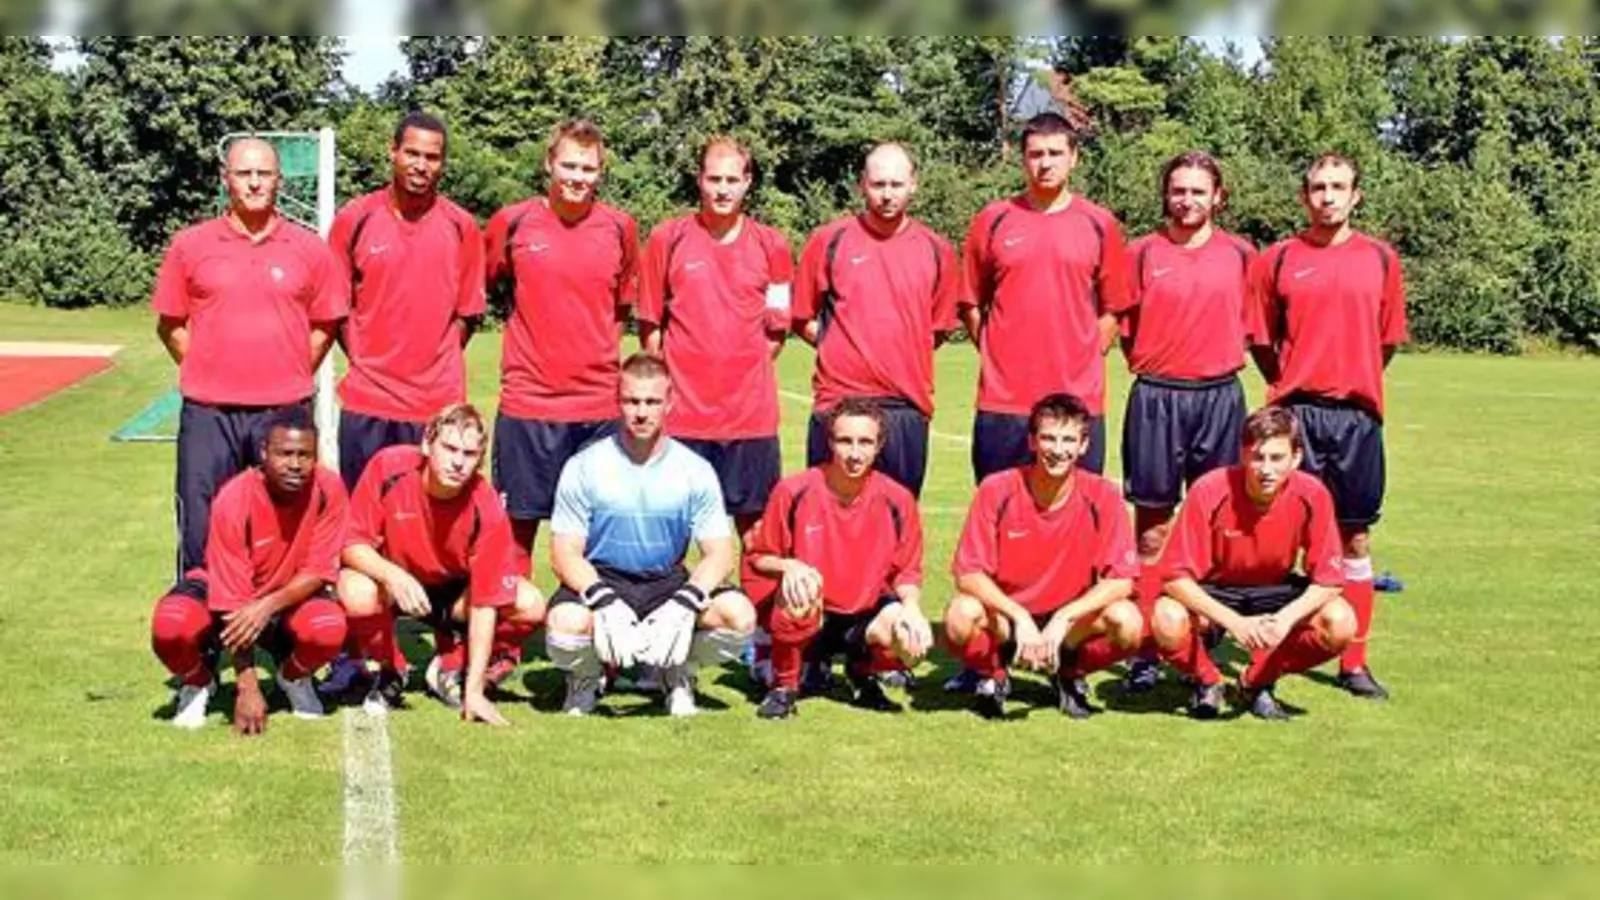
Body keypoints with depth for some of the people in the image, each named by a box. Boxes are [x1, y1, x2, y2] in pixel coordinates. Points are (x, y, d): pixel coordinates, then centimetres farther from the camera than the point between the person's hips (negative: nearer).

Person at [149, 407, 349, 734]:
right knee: (169, 628, -33)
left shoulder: (329, 490, -22)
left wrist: (269, 606, -38)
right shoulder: (233, 500, -28)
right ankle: (198, 681, 5)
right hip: (222, 590, -1)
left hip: (291, 596, 1)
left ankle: (293, 676, 5)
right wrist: (247, 689, -29)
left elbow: (317, 572, -16)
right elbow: (233, 599, -26)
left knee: (329, 629, -33)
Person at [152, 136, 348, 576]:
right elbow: (170, 325, 9)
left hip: (285, 412, 0)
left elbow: (324, 325, 9)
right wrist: (209, 371, 4)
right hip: (208, 413, 0)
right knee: (201, 529, 5)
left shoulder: (310, 248, 3)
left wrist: (291, 376, 4)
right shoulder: (191, 245, 2)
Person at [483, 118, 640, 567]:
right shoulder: (513, 221, -1)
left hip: (599, 405, 1)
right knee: (519, 522, 6)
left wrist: (599, 356, 11)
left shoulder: (620, 228, 3)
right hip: (527, 400, -1)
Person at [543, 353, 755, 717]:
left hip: (667, 582, 2)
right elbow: (565, 553, -9)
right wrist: (606, 603, -29)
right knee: (566, 622, -36)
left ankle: (678, 676, 7)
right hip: (600, 581, -2)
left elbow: (719, 553, -5)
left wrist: (683, 606, -25)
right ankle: (584, 680, 3)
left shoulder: (695, 470, -2)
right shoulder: (585, 467, -6)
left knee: (740, 615, -25)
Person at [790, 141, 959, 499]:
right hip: (839, 402, -2)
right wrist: (837, 347, -1)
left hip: (908, 405, 2)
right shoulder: (829, 240, 2)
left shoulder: (936, 250, 7)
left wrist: (900, 358, 6)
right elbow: (801, 317, 8)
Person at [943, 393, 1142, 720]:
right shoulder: (997, 490, -15)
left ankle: (1070, 675, 5)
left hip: (1072, 618, 1)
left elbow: (1121, 580, -15)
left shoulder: (1102, 496, -12)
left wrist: (1062, 619, -27)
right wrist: (1019, 617, -29)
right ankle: (992, 675, 3)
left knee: (1127, 622, -29)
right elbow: (968, 573, -16)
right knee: (961, 617, -34)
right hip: (1005, 612, -1)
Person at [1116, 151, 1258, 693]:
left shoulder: (1240, 254, 6)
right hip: (1156, 397, -1)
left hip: (1220, 397, 1)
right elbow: (1124, 326, 7)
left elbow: (1248, 323, 14)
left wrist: (1221, 365, 8)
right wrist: (1150, 369, 4)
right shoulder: (1141, 253, 3)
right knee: (1152, 527, 1)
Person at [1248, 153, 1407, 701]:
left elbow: (1388, 340, 14)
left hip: (1358, 413, 2)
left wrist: (1354, 386, 11)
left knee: (1355, 537, 6)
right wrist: (1290, 388, 8)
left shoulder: (1380, 258, 7)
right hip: (1294, 411, -1)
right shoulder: (1279, 259, 3)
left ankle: (1354, 662, 14)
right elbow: (1259, 338, 9)